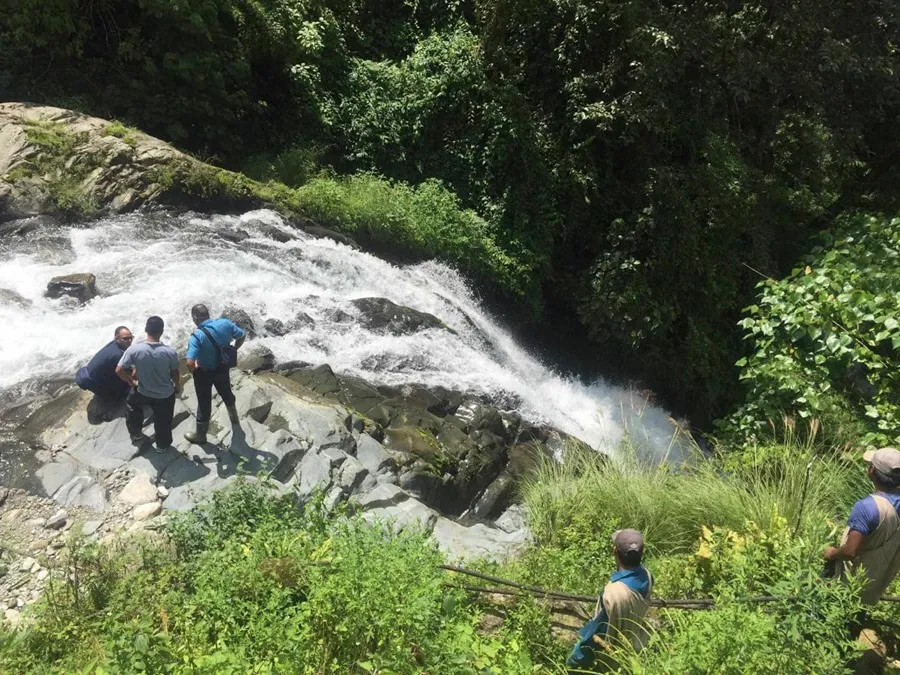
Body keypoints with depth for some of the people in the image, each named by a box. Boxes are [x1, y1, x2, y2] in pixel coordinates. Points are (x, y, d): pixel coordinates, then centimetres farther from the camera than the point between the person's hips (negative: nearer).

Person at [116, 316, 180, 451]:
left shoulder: (134, 349, -26)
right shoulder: (170, 352, -26)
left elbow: (119, 371, -17)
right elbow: (174, 373, -10)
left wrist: (132, 382, 2)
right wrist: (177, 385, 11)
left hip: (143, 392, 1)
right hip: (165, 394, -1)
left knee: (132, 405, 35)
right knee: (163, 420, 24)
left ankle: (136, 435, 50)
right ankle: (162, 444, 46)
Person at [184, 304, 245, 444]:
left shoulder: (197, 336, -31)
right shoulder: (225, 323, -17)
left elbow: (190, 364, -36)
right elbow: (241, 336, -1)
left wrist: (194, 369, -13)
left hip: (204, 373, -4)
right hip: (223, 368, 4)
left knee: (204, 403, 15)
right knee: (226, 392, 32)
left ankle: (200, 435, 36)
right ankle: (234, 417, 56)